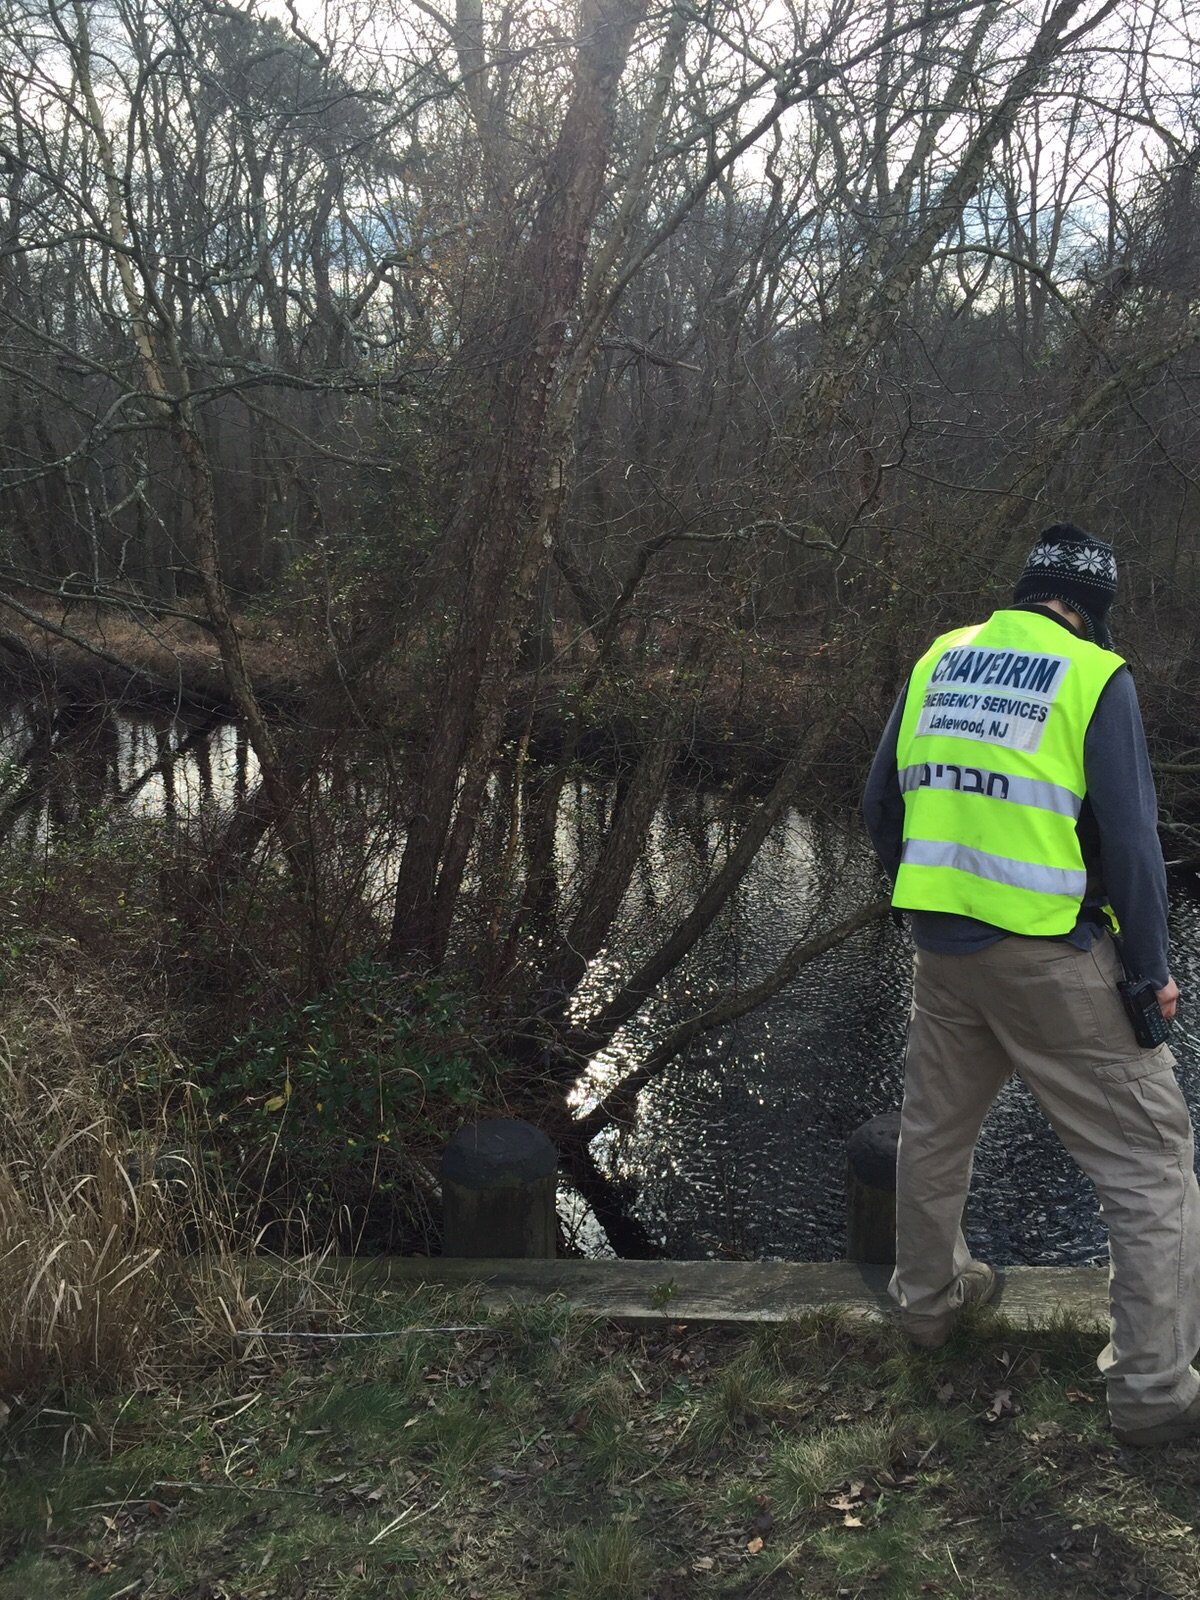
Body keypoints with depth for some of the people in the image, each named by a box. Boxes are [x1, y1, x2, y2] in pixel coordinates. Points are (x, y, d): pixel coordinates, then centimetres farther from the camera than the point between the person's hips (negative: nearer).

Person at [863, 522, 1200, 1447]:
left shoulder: (939, 662, 5)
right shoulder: (1095, 677, -10)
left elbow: (883, 803, 11)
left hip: (942, 948, 6)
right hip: (1055, 962, -5)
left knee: (935, 1130, 24)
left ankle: (930, 1298, 43)